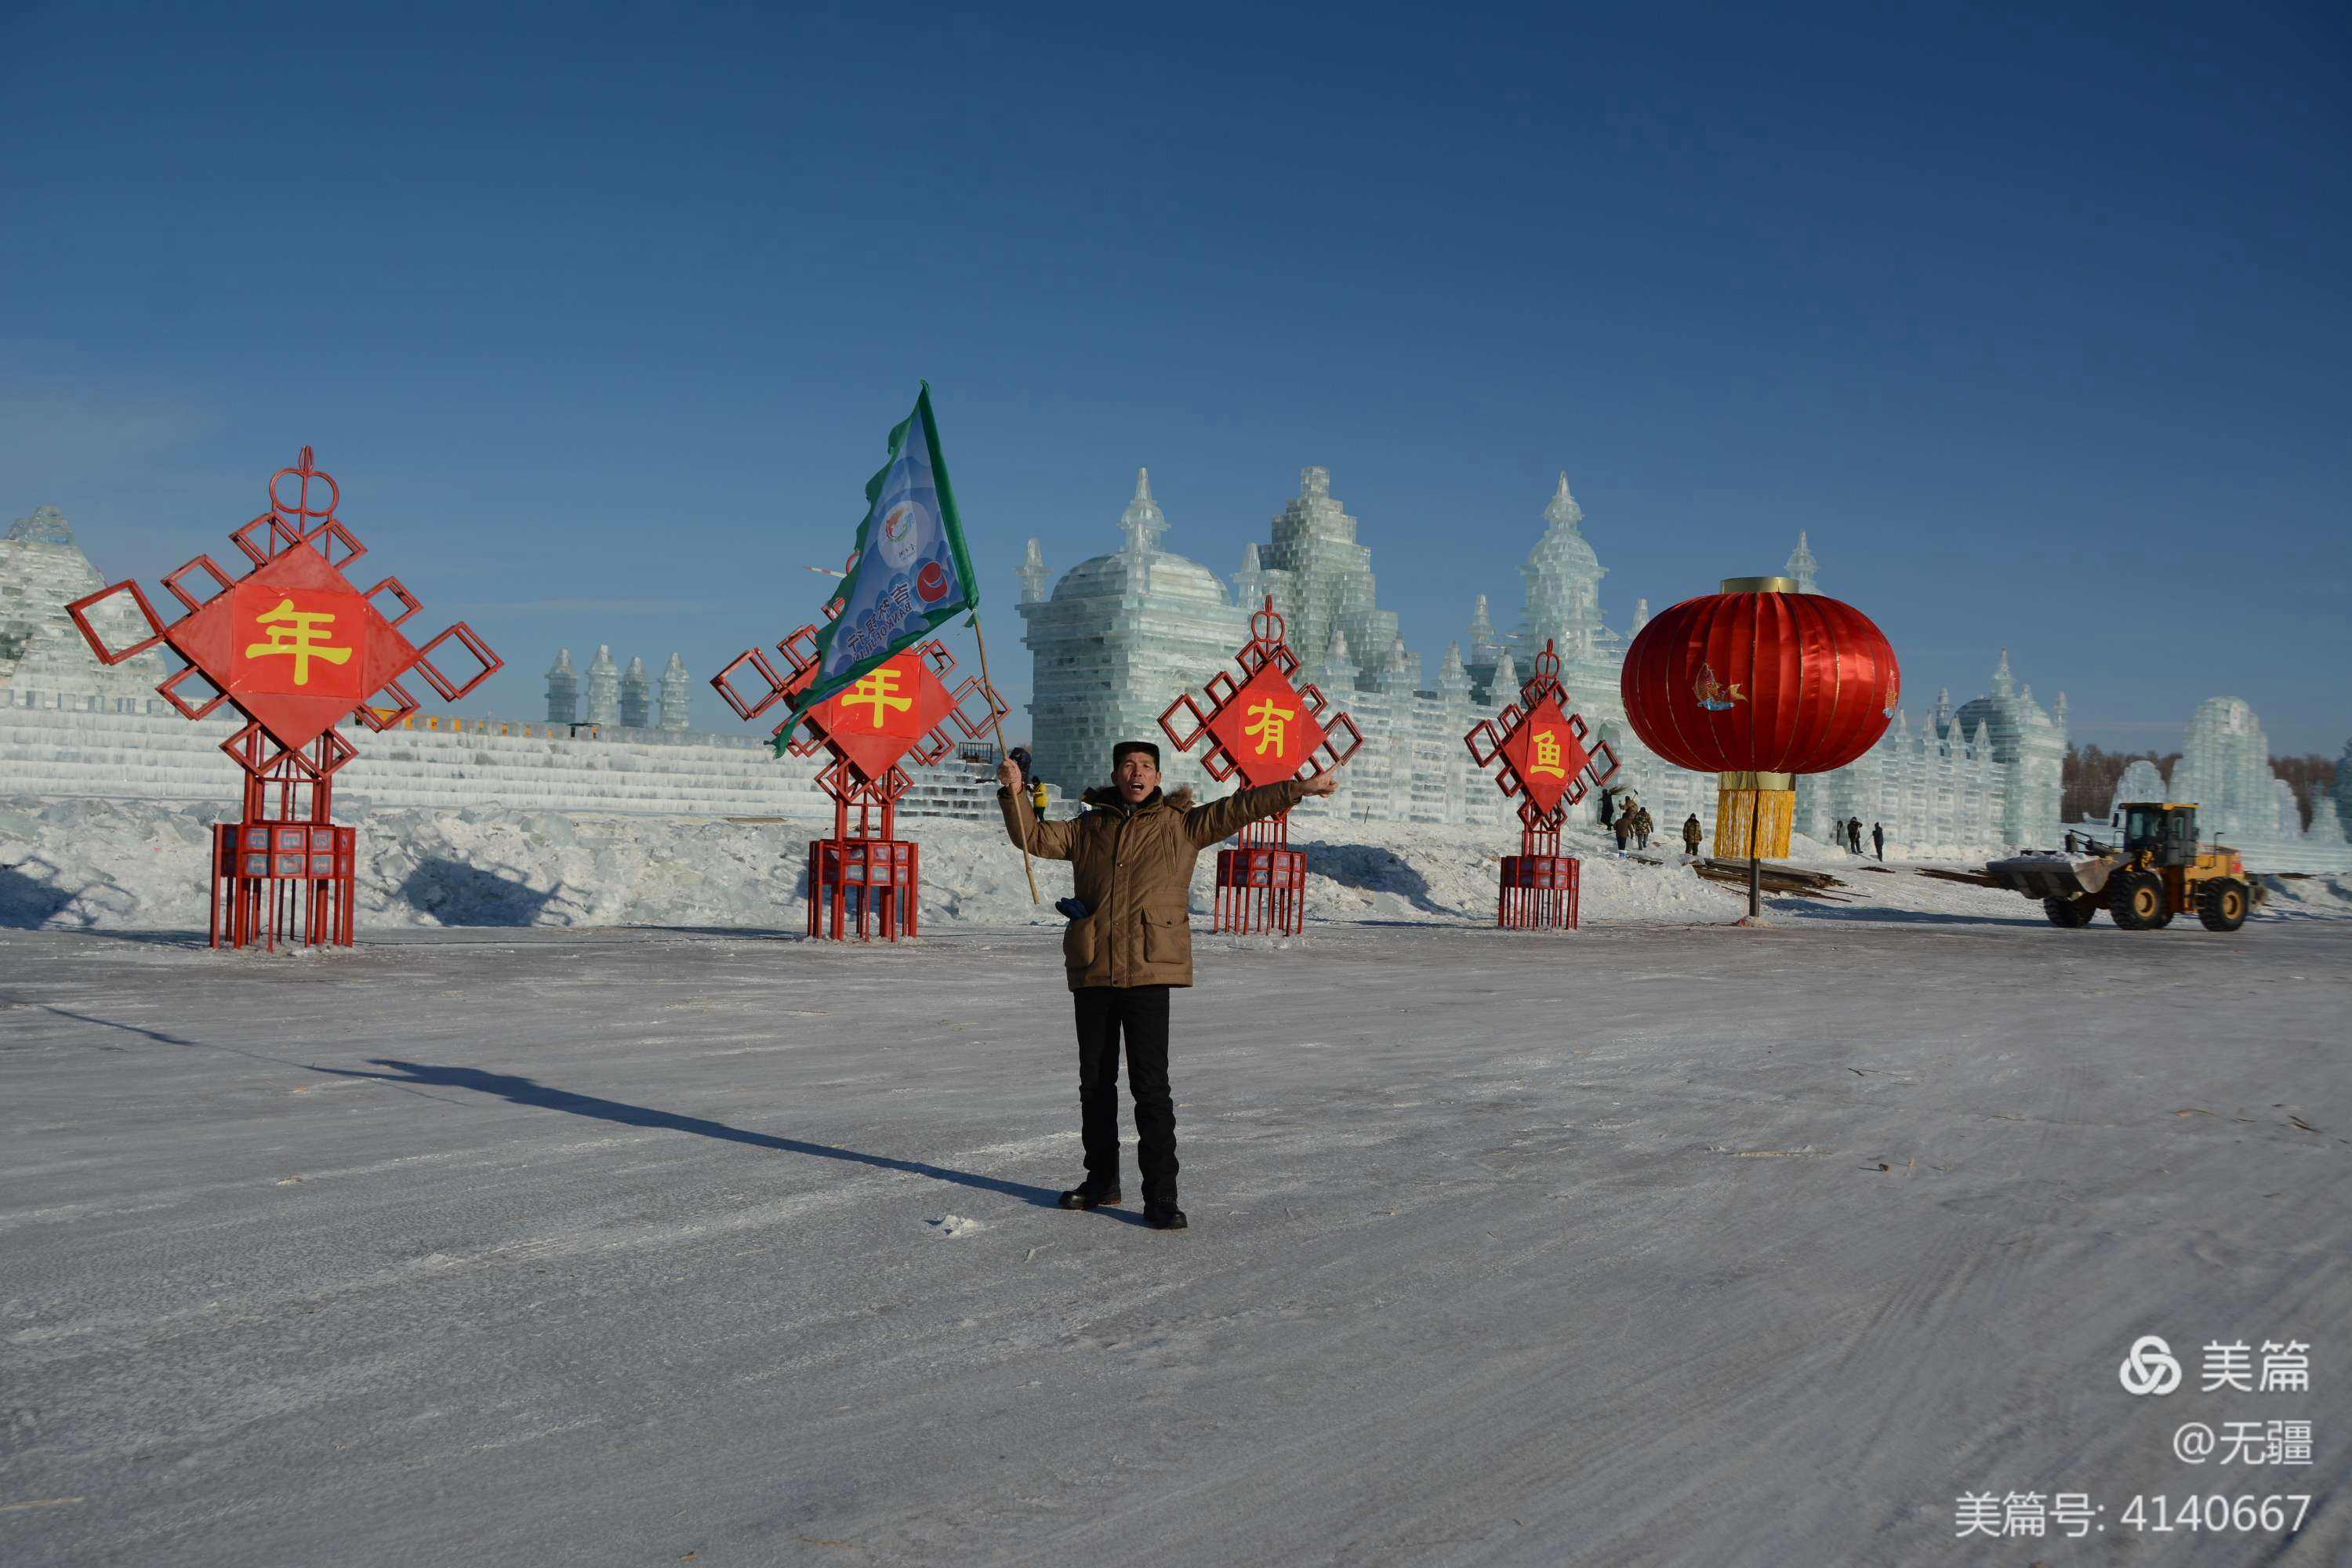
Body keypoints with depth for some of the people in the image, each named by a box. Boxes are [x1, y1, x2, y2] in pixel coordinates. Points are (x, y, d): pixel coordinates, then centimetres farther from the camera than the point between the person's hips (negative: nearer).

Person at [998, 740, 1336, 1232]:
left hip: (1148, 971, -3)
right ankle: (1101, 1180, 28)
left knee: (1151, 1085, -8)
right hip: (1092, 970, 4)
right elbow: (1035, 837, 12)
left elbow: (1240, 807, 0)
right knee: (1095, 1082, 13)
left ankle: (1161, 1196, -3)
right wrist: (1014, 794, -3)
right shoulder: (1090, 827, 14)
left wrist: (1301, 787, -7)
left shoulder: (1181, 824, 6)